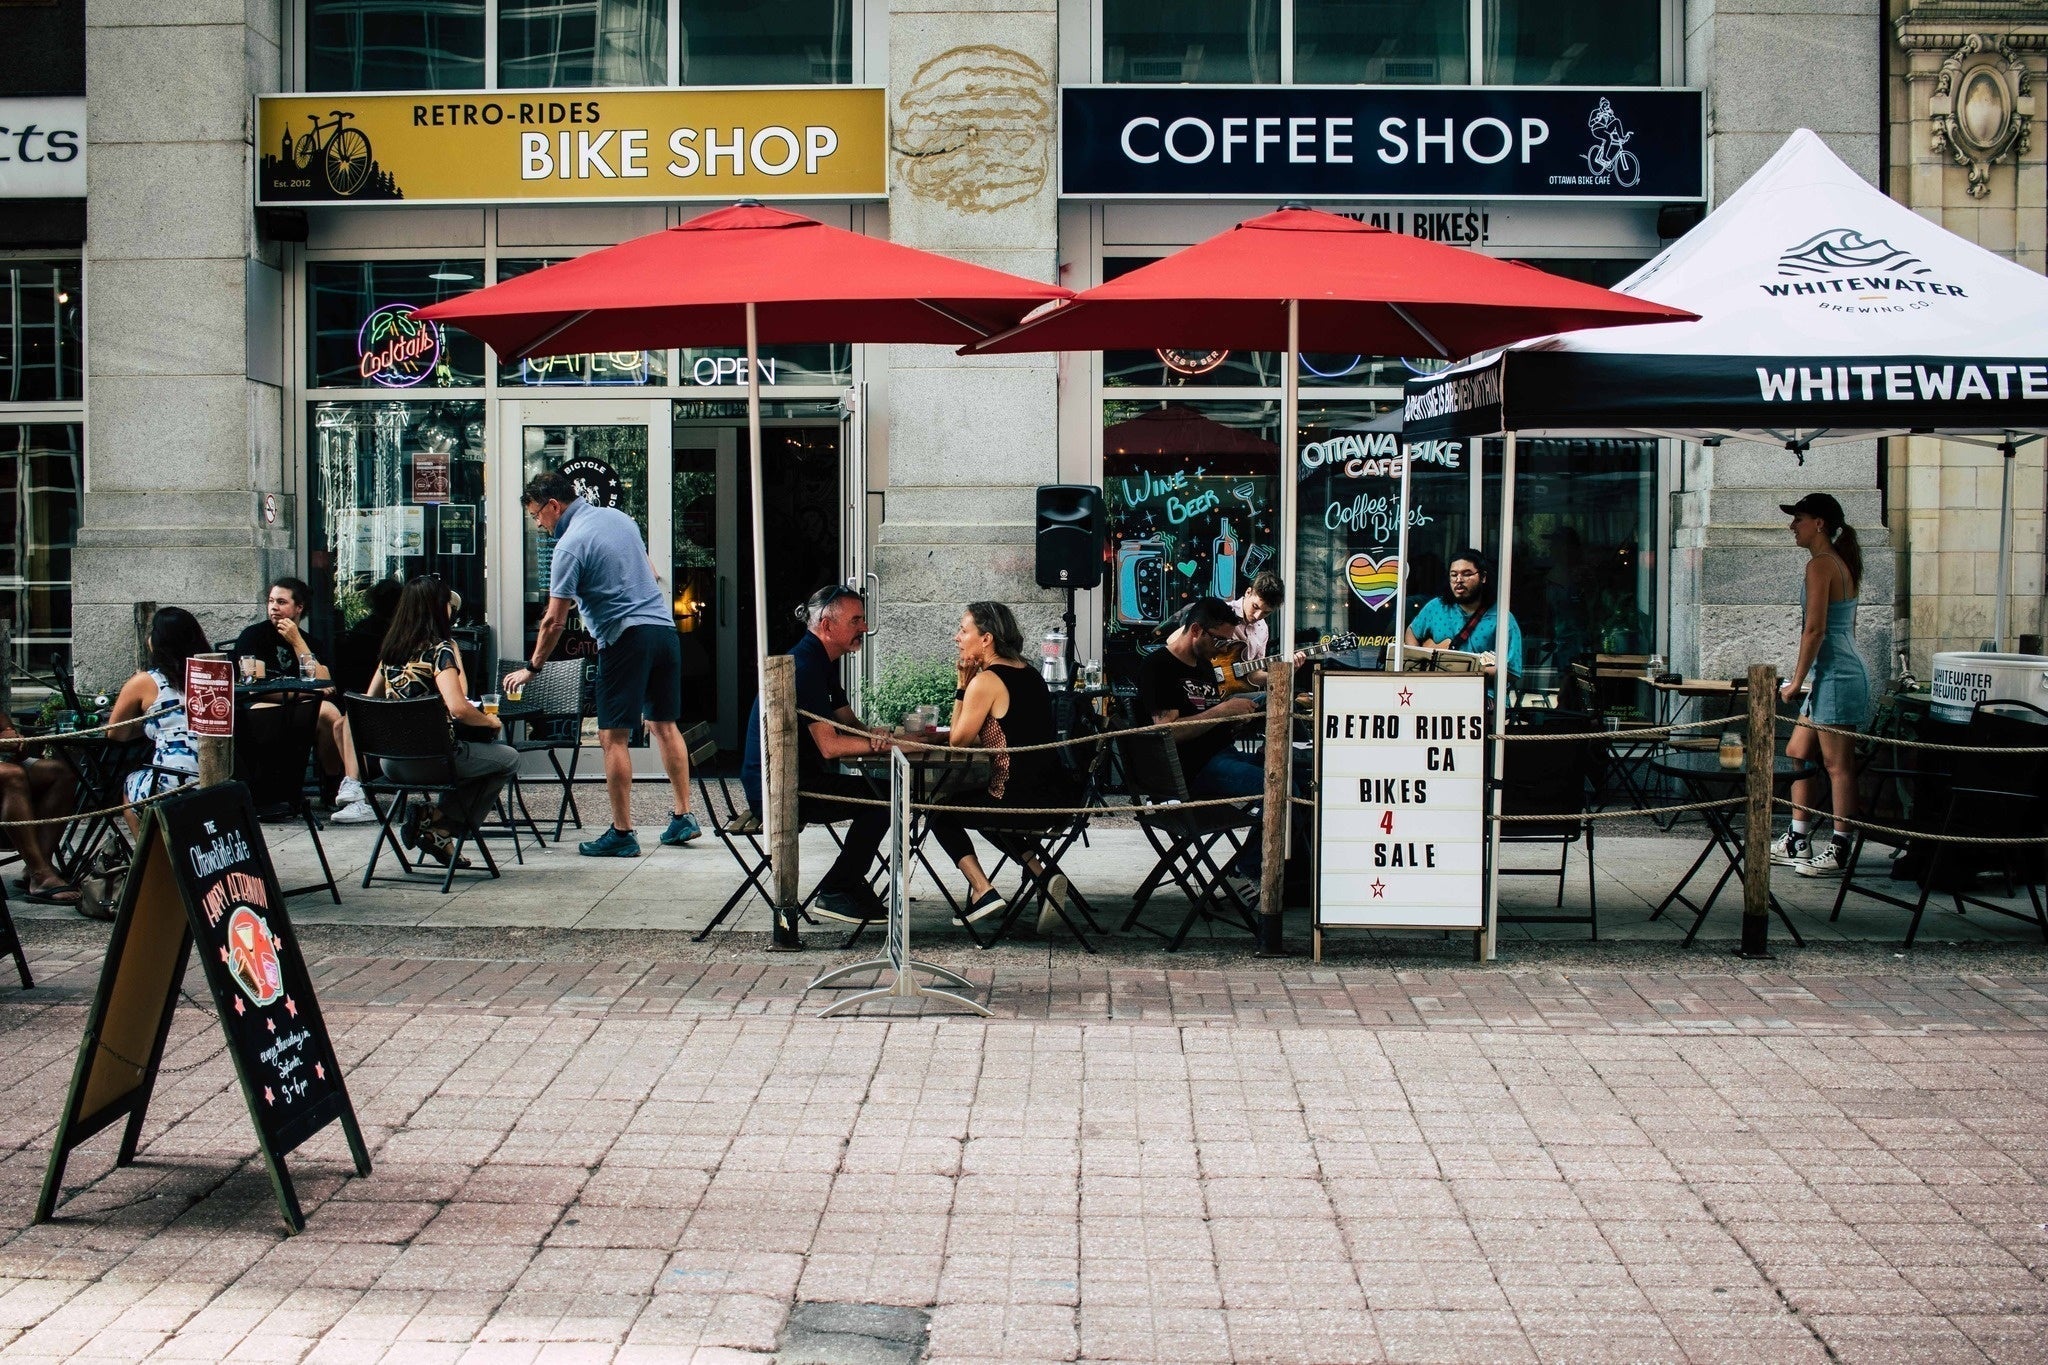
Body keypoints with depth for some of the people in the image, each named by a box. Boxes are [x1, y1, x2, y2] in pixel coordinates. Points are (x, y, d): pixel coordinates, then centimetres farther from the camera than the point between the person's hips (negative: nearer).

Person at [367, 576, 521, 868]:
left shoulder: (390, 649, 9)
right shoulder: (439, 649, -12)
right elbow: (458, 708, -23)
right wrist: (490, 721, -5)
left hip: (391, 763, 8)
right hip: (429, 760, -8)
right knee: (508, 759, 12)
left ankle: (435, 822, 13)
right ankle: (439, 823, 3)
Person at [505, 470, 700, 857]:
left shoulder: (570, 544, -10)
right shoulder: (618, 517, 13)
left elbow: (554, 621, -9)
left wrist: (532, 667, 2)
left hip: (626, 638, -8)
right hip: (664, 626, 8)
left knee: (613, 736, -3)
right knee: (664, 725, 14)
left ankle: (622, 833, -3)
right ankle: (682, 818, 15)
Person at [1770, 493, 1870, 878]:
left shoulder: (1820, 564, -13)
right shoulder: (1841, 563, 16)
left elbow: (1814, 629, -18)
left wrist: (1796, 681, -11)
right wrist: (1802, 672, 22)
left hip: (1836, 675, -10)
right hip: (1836, 674, 10)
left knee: (1837, 764, -5)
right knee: (1798, 754, 15)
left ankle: (1838, 850, -1)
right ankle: (1797, 843, 20)